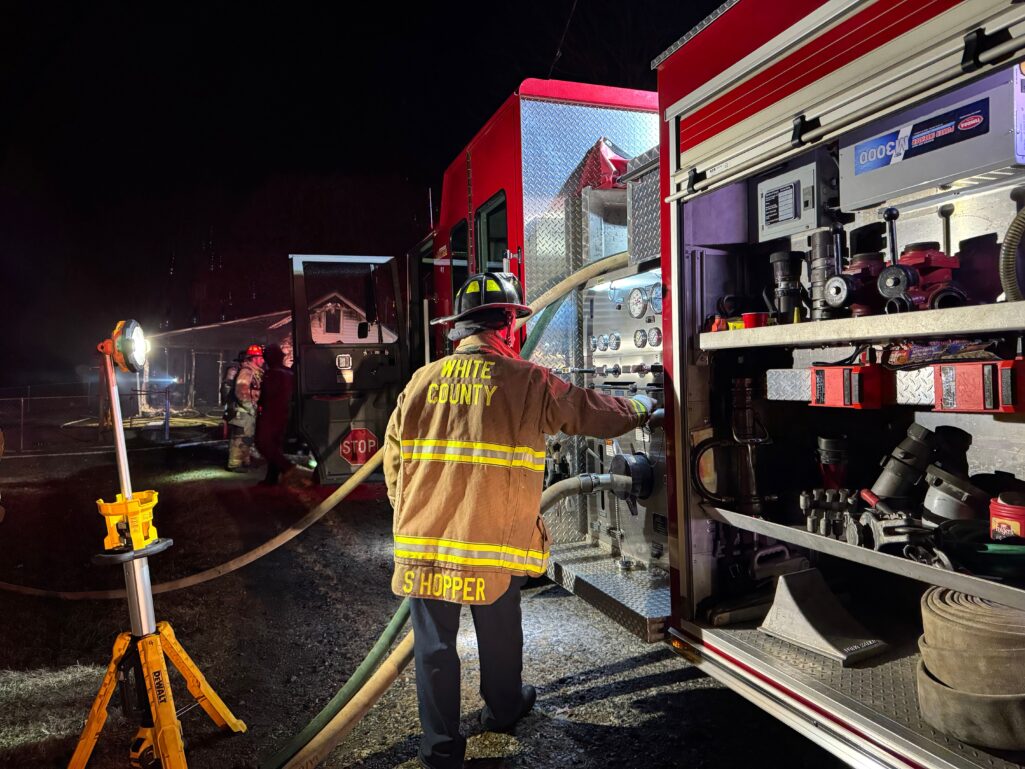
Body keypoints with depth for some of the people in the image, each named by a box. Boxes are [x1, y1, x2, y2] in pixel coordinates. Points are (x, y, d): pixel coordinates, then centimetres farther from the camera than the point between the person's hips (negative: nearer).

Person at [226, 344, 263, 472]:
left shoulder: (255, 372, 14)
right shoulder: (246, 371, -17)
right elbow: (241, 391, -25)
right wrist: (249, 406, -20)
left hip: (250, 411, 10)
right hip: (243, 411, -10)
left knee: (247, 437, 18)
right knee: (240, 437, -7)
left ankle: (244, 462, 28)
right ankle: (234, 464, -2)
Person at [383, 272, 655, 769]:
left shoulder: (422, 381, 1)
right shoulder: (528, 381, -5)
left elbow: (394, 459, 5)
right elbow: (596, 413, 7)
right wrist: (639, 408, 27)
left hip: (424, 539, 2)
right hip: (494, 540, -1)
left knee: (435, 643, 11)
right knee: (499, 631, 21)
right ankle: (503, 709, 45)